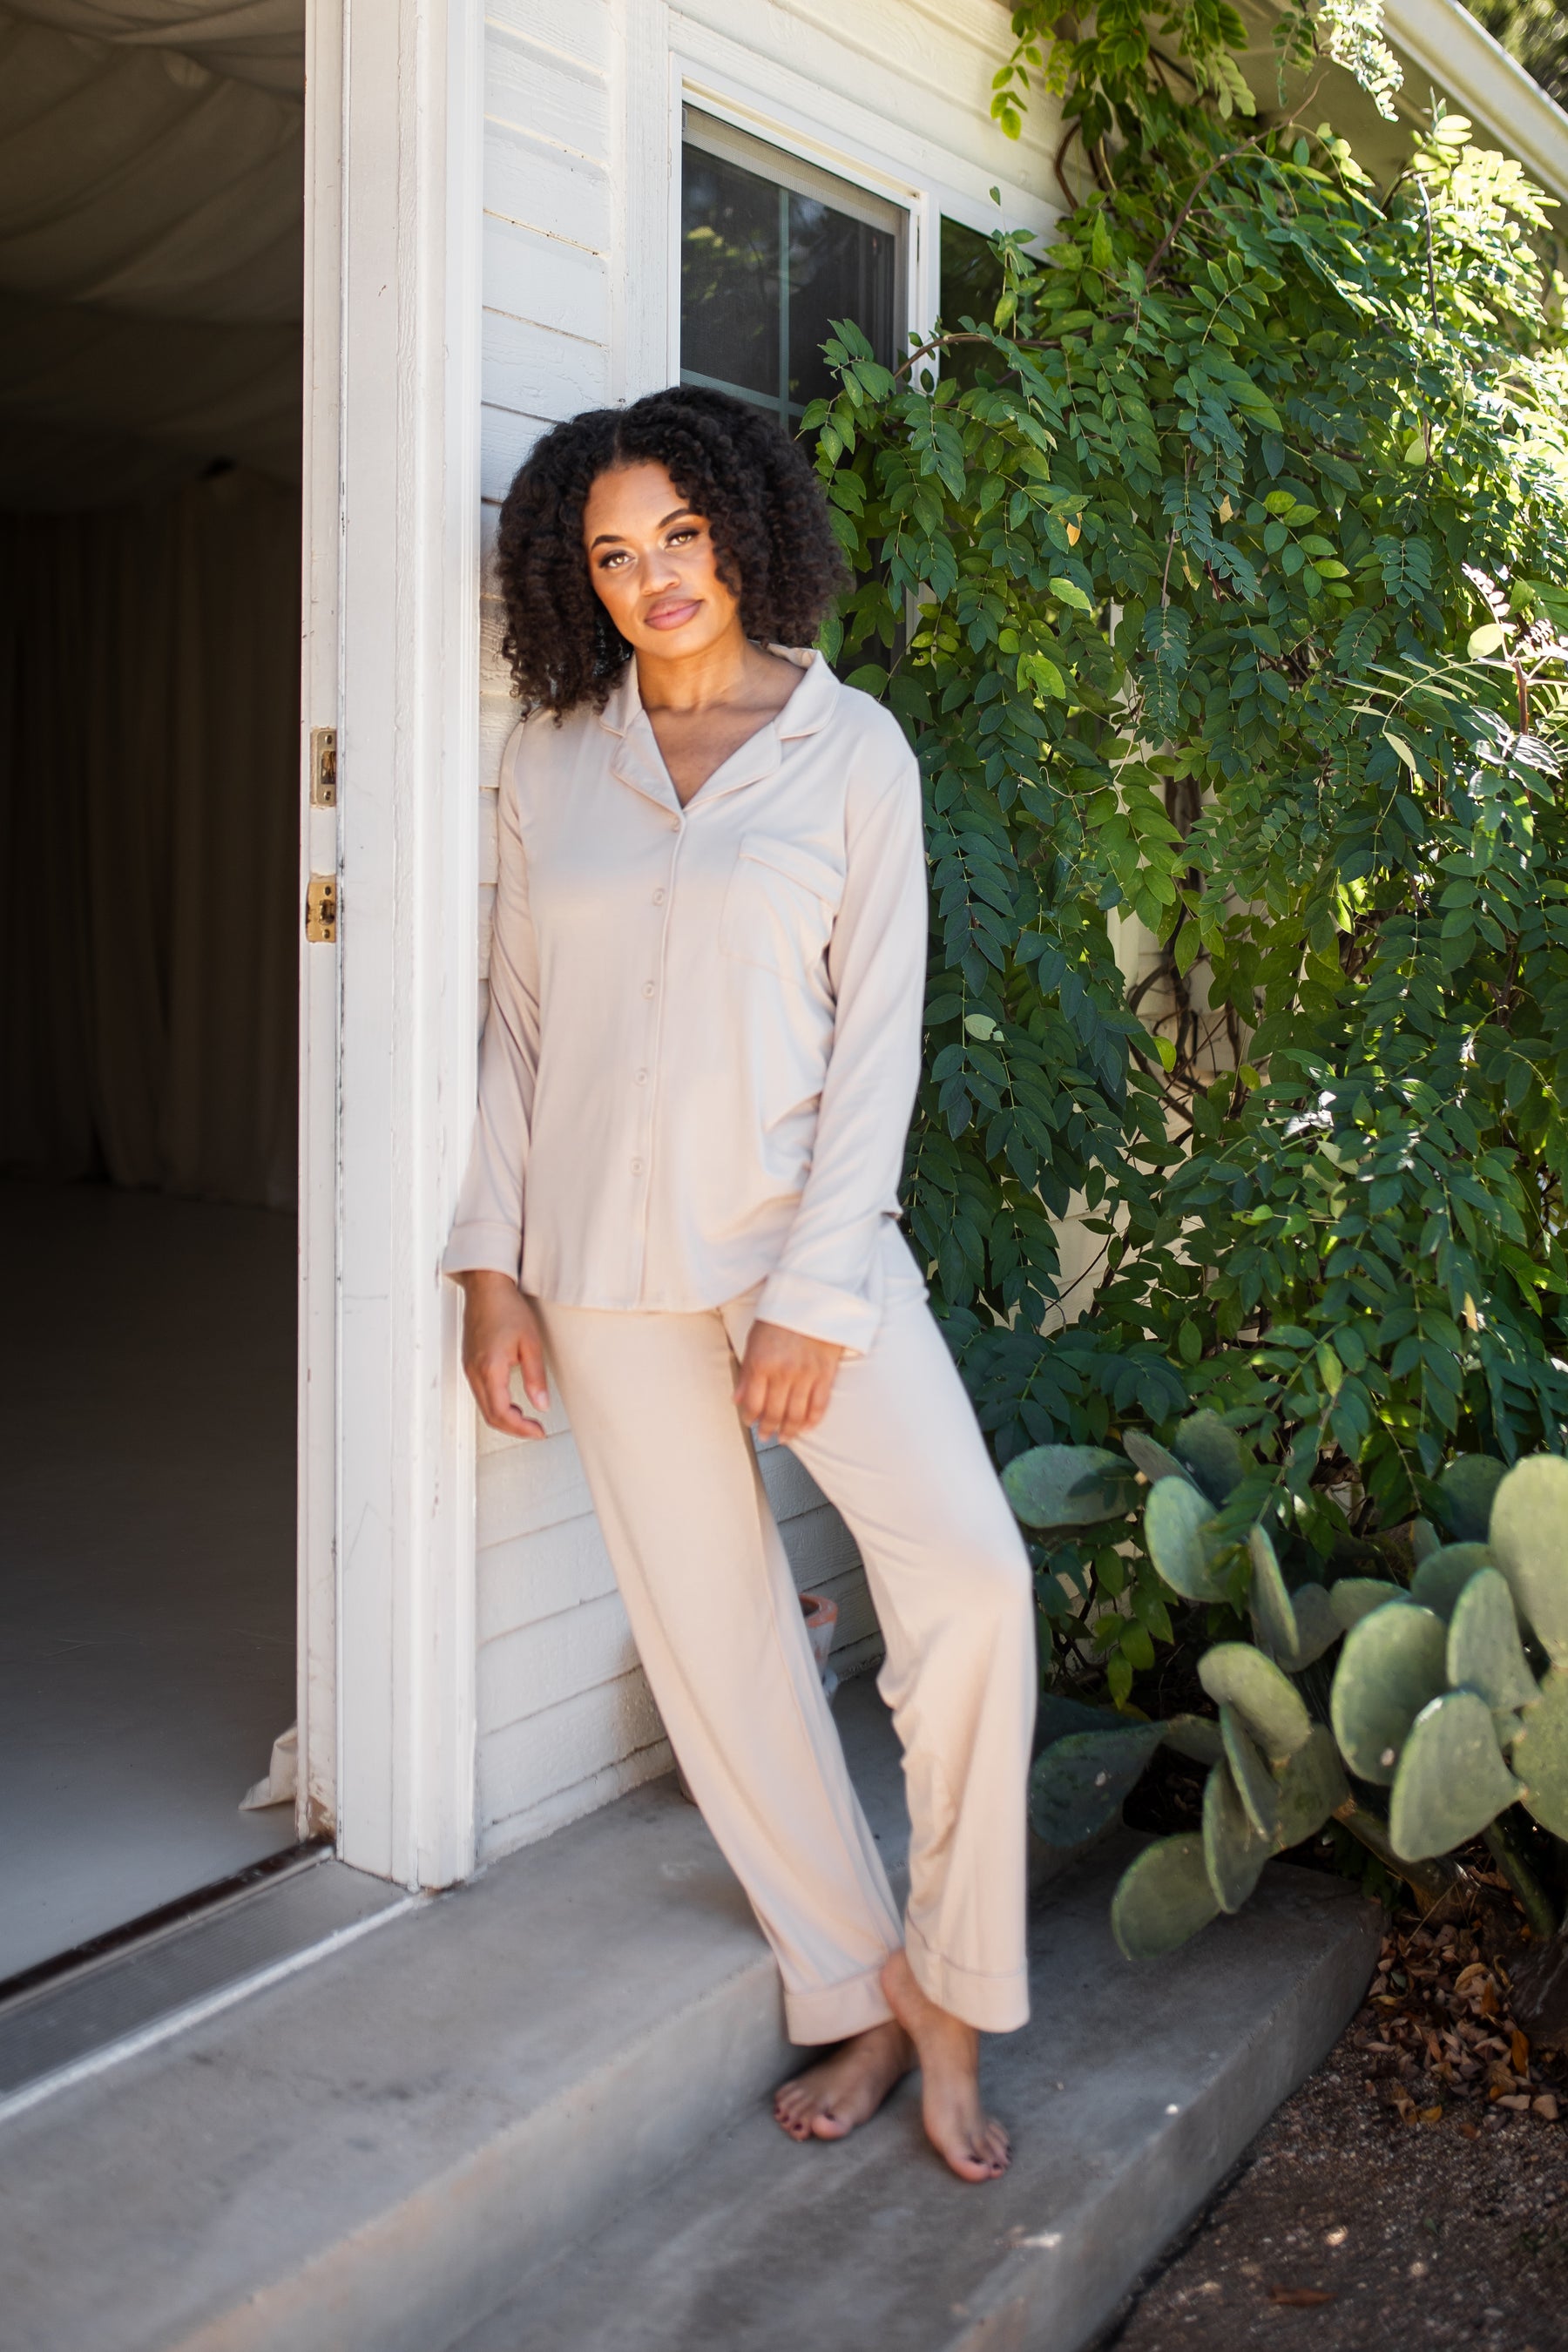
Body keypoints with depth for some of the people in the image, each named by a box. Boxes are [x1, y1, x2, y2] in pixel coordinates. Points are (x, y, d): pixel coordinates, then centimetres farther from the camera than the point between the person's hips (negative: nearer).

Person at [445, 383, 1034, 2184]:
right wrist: (490, 1261, 2)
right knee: (712, 1626, 4)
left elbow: (878, 1035, -5)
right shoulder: (553, 762, 7)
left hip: (803, 1228, -2)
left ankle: (948, 1994, 3)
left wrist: (814, 1295, -12)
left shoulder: (850, 748, -1)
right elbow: (516, 1019, 10)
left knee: (970, 1574, -17)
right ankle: (858, 1998, 20)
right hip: (608, 1256, 3)